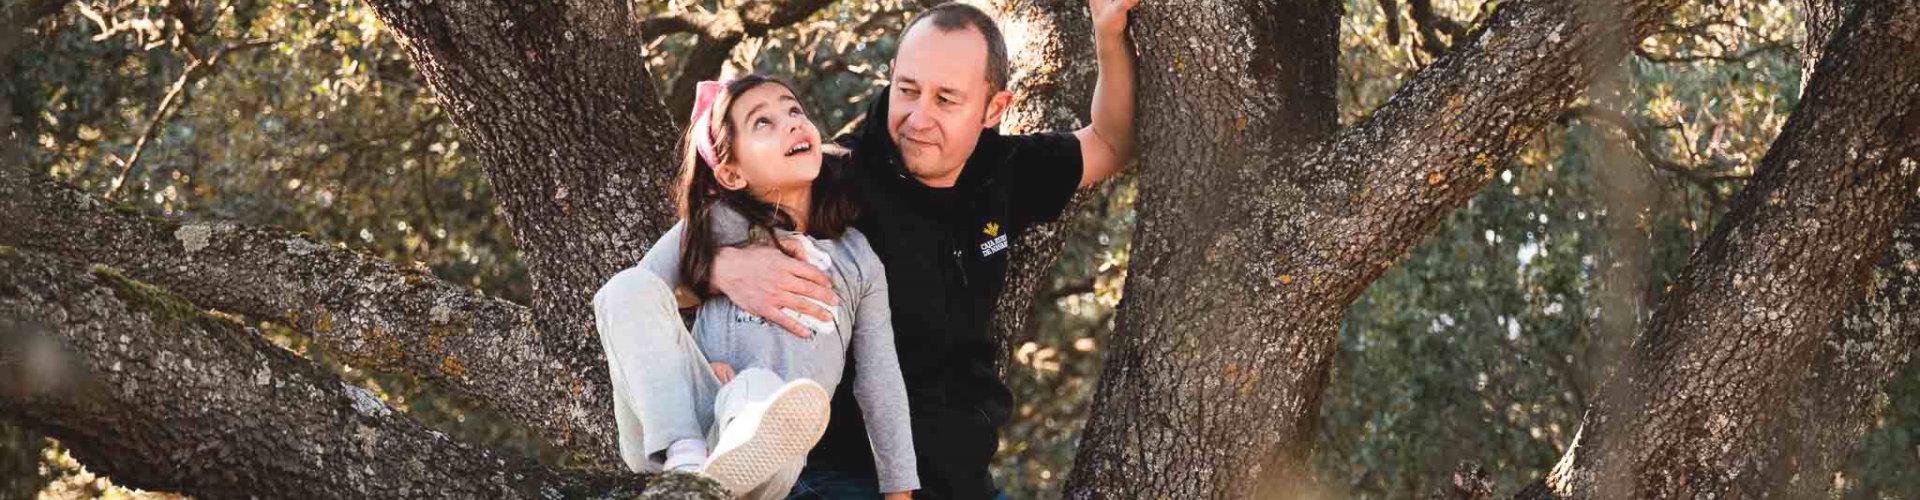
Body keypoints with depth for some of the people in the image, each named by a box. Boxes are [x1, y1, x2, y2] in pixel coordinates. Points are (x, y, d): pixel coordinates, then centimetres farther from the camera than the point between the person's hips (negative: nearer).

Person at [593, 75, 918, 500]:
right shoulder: (712, 227, 14)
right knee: (631, 286, -25)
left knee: (762, 388, -36)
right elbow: (632, 303, 10)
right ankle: (685, 466, -42)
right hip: (668, 429, 1)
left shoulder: (857, 260, 17)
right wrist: (696, 362, -6)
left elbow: (880, 383, 16)